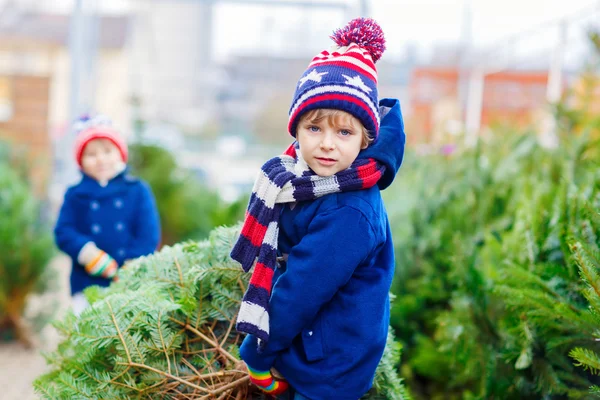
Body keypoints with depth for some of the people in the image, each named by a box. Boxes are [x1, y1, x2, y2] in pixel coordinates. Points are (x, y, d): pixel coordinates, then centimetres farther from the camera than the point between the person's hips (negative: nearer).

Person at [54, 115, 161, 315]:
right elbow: (63, 232, 1)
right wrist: (88, 253, -18)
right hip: (87, 285, 1)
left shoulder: (138, 191, 7)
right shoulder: (75, 195, 9)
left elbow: (149, 234, 0)